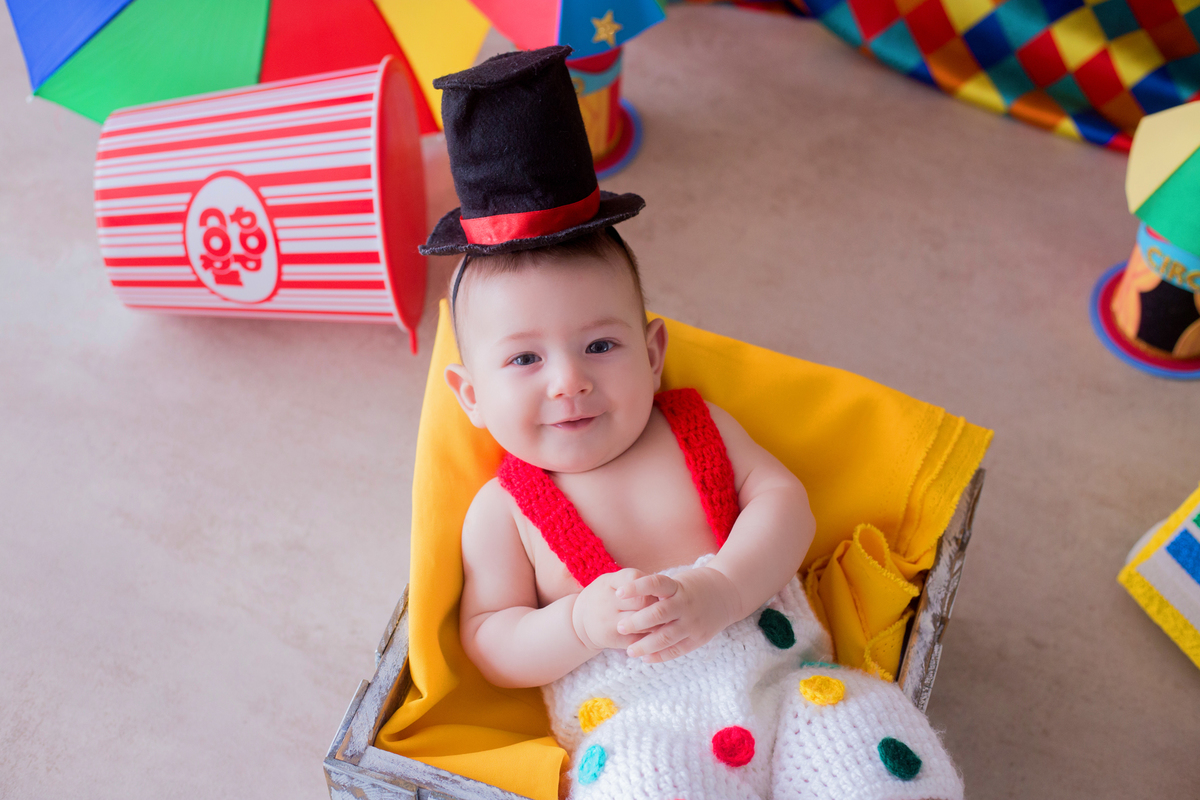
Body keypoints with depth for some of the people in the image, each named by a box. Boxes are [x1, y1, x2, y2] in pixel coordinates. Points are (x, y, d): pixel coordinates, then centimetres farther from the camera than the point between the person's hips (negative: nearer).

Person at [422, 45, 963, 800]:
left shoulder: (698, 426, 11)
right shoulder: (502, 509, 5)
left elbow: (784, 501, 2)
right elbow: (488, 640, 4)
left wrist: (718, 590, -17)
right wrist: (581, 624, -16)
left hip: (782, 677, 3)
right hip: (638, 727, -3)